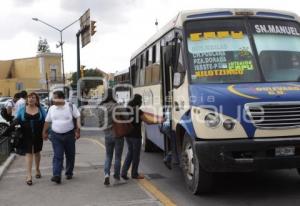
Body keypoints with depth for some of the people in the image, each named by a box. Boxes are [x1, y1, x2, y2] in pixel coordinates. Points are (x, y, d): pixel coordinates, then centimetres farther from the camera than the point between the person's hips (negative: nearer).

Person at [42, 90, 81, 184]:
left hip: (69, 134, -1)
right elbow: (47, 121, 14)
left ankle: (69, 173, 26)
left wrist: (78, 130, -11)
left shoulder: (70, 106, -4)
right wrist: (45, 132, 15)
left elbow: (78, 117, -4)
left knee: (70, 155, 10)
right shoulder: (51, 108, 5)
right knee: (57, 156, -7)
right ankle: (57, 175, -12)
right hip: (56, 135, 1)